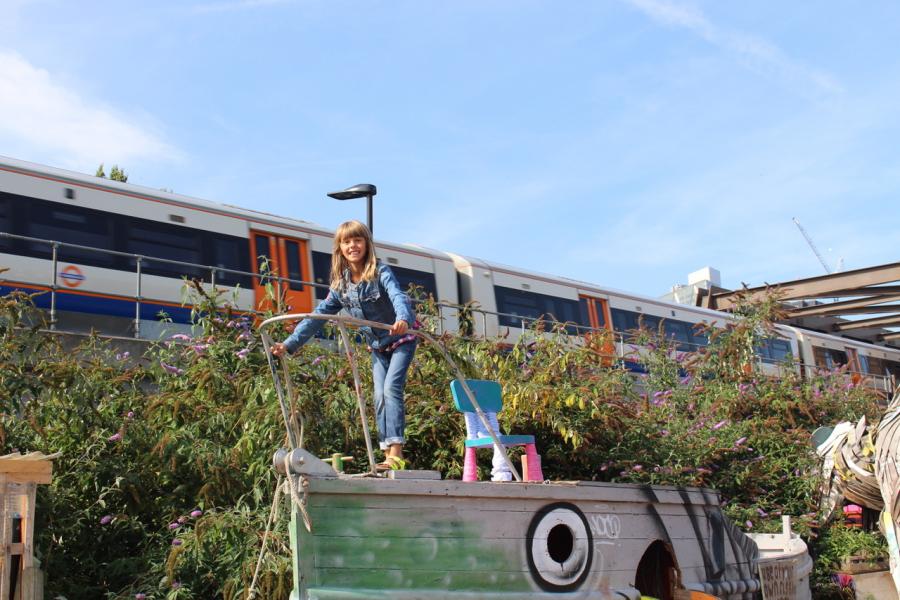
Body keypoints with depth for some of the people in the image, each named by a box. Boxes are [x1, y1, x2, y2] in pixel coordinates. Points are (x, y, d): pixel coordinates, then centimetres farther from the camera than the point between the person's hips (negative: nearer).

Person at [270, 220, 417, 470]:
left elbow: (398, 296, -38)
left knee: (391, 389, -18)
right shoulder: (340, 284, -3)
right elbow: (319, 315, -3)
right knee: (380, 397, 0)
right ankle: (388, 455, 2)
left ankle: (396, 453, -19)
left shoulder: (381, 272, -19)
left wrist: (403, 319, -61)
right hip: (377, 346, 6)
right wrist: (290, 344, -12)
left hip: (402, 339, -6)